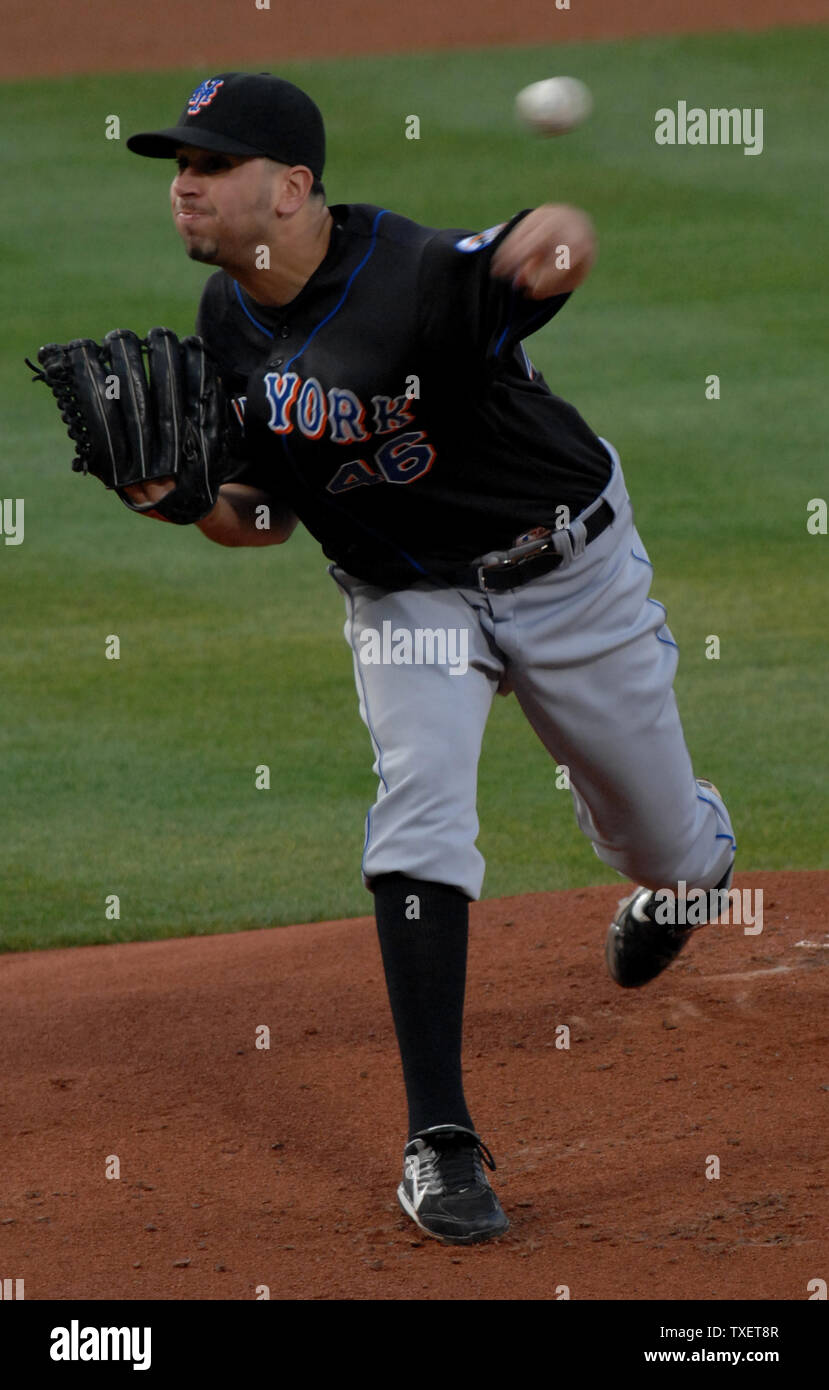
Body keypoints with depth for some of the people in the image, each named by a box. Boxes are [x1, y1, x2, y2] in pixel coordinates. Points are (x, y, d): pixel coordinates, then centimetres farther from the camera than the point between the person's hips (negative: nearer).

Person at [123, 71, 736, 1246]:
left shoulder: (414, 278, -33)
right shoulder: (229, 322, -10)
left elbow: (554, 246, -53)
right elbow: (262, 521, 1)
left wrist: (550, 247, -77)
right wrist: (182, 497, -21)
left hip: (565, 566, -4)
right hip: (403, 596, 4)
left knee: (665, 849, 14)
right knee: (420, 818, -20)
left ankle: (694, 853, 55)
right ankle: (440, 1139, -17)